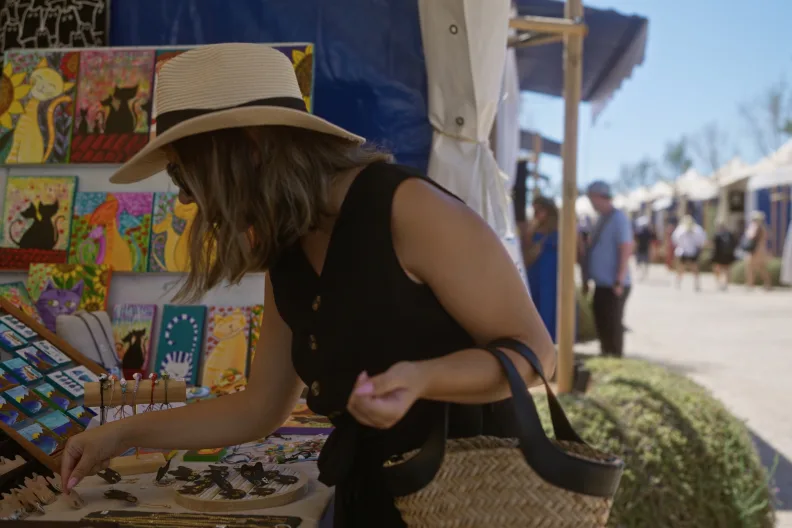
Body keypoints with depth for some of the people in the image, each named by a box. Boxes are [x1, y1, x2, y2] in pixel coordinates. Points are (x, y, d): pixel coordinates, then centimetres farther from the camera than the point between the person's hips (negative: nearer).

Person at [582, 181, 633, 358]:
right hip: (601, 284, 9)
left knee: (612, 326, -3)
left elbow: (626, 250, -17)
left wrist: (620, 281, -20)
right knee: (601, 326, 14)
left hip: (613, 286, -8)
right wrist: (587, 279, 19)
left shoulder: (619, 219, -11)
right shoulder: (601, 219, 15)